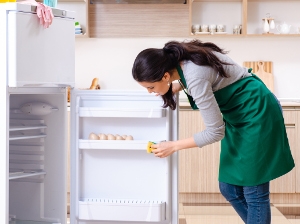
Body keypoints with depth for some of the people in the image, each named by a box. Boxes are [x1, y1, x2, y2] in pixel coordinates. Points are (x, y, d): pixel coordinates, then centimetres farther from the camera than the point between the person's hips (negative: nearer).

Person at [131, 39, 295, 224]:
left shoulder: (195, 78, -31)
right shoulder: (177, 59, -7)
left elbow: (216, 132, -24)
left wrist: (173, 146, -15)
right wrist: (174, 88, 0)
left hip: (257, 111, -9)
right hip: (238, 112, 9)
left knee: (253, 190, -4)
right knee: (229, 188, 8)